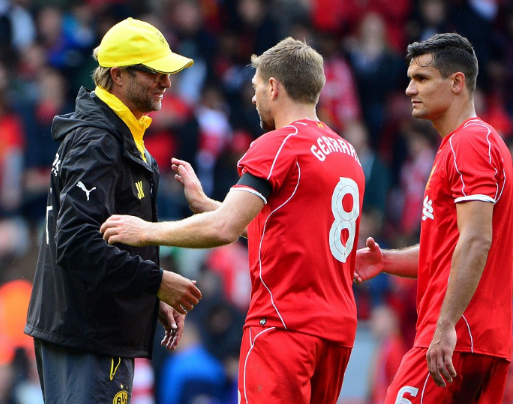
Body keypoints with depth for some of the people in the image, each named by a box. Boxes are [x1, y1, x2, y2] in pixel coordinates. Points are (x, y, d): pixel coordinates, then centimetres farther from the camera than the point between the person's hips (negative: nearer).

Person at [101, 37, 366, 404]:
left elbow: (223, 228, -19)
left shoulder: (277, 145, -9)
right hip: (339, 327, 9)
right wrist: (203, 202, 27)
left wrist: (148, 231, -7)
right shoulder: (347, 152, 17)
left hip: (284, 323, -8)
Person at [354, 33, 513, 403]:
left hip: (456, 337, -10)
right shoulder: (483, 141, 23)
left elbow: (476, 242, -20)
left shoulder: (469, 143, -9)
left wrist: (446, 325, -25)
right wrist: (388, 261, 13)